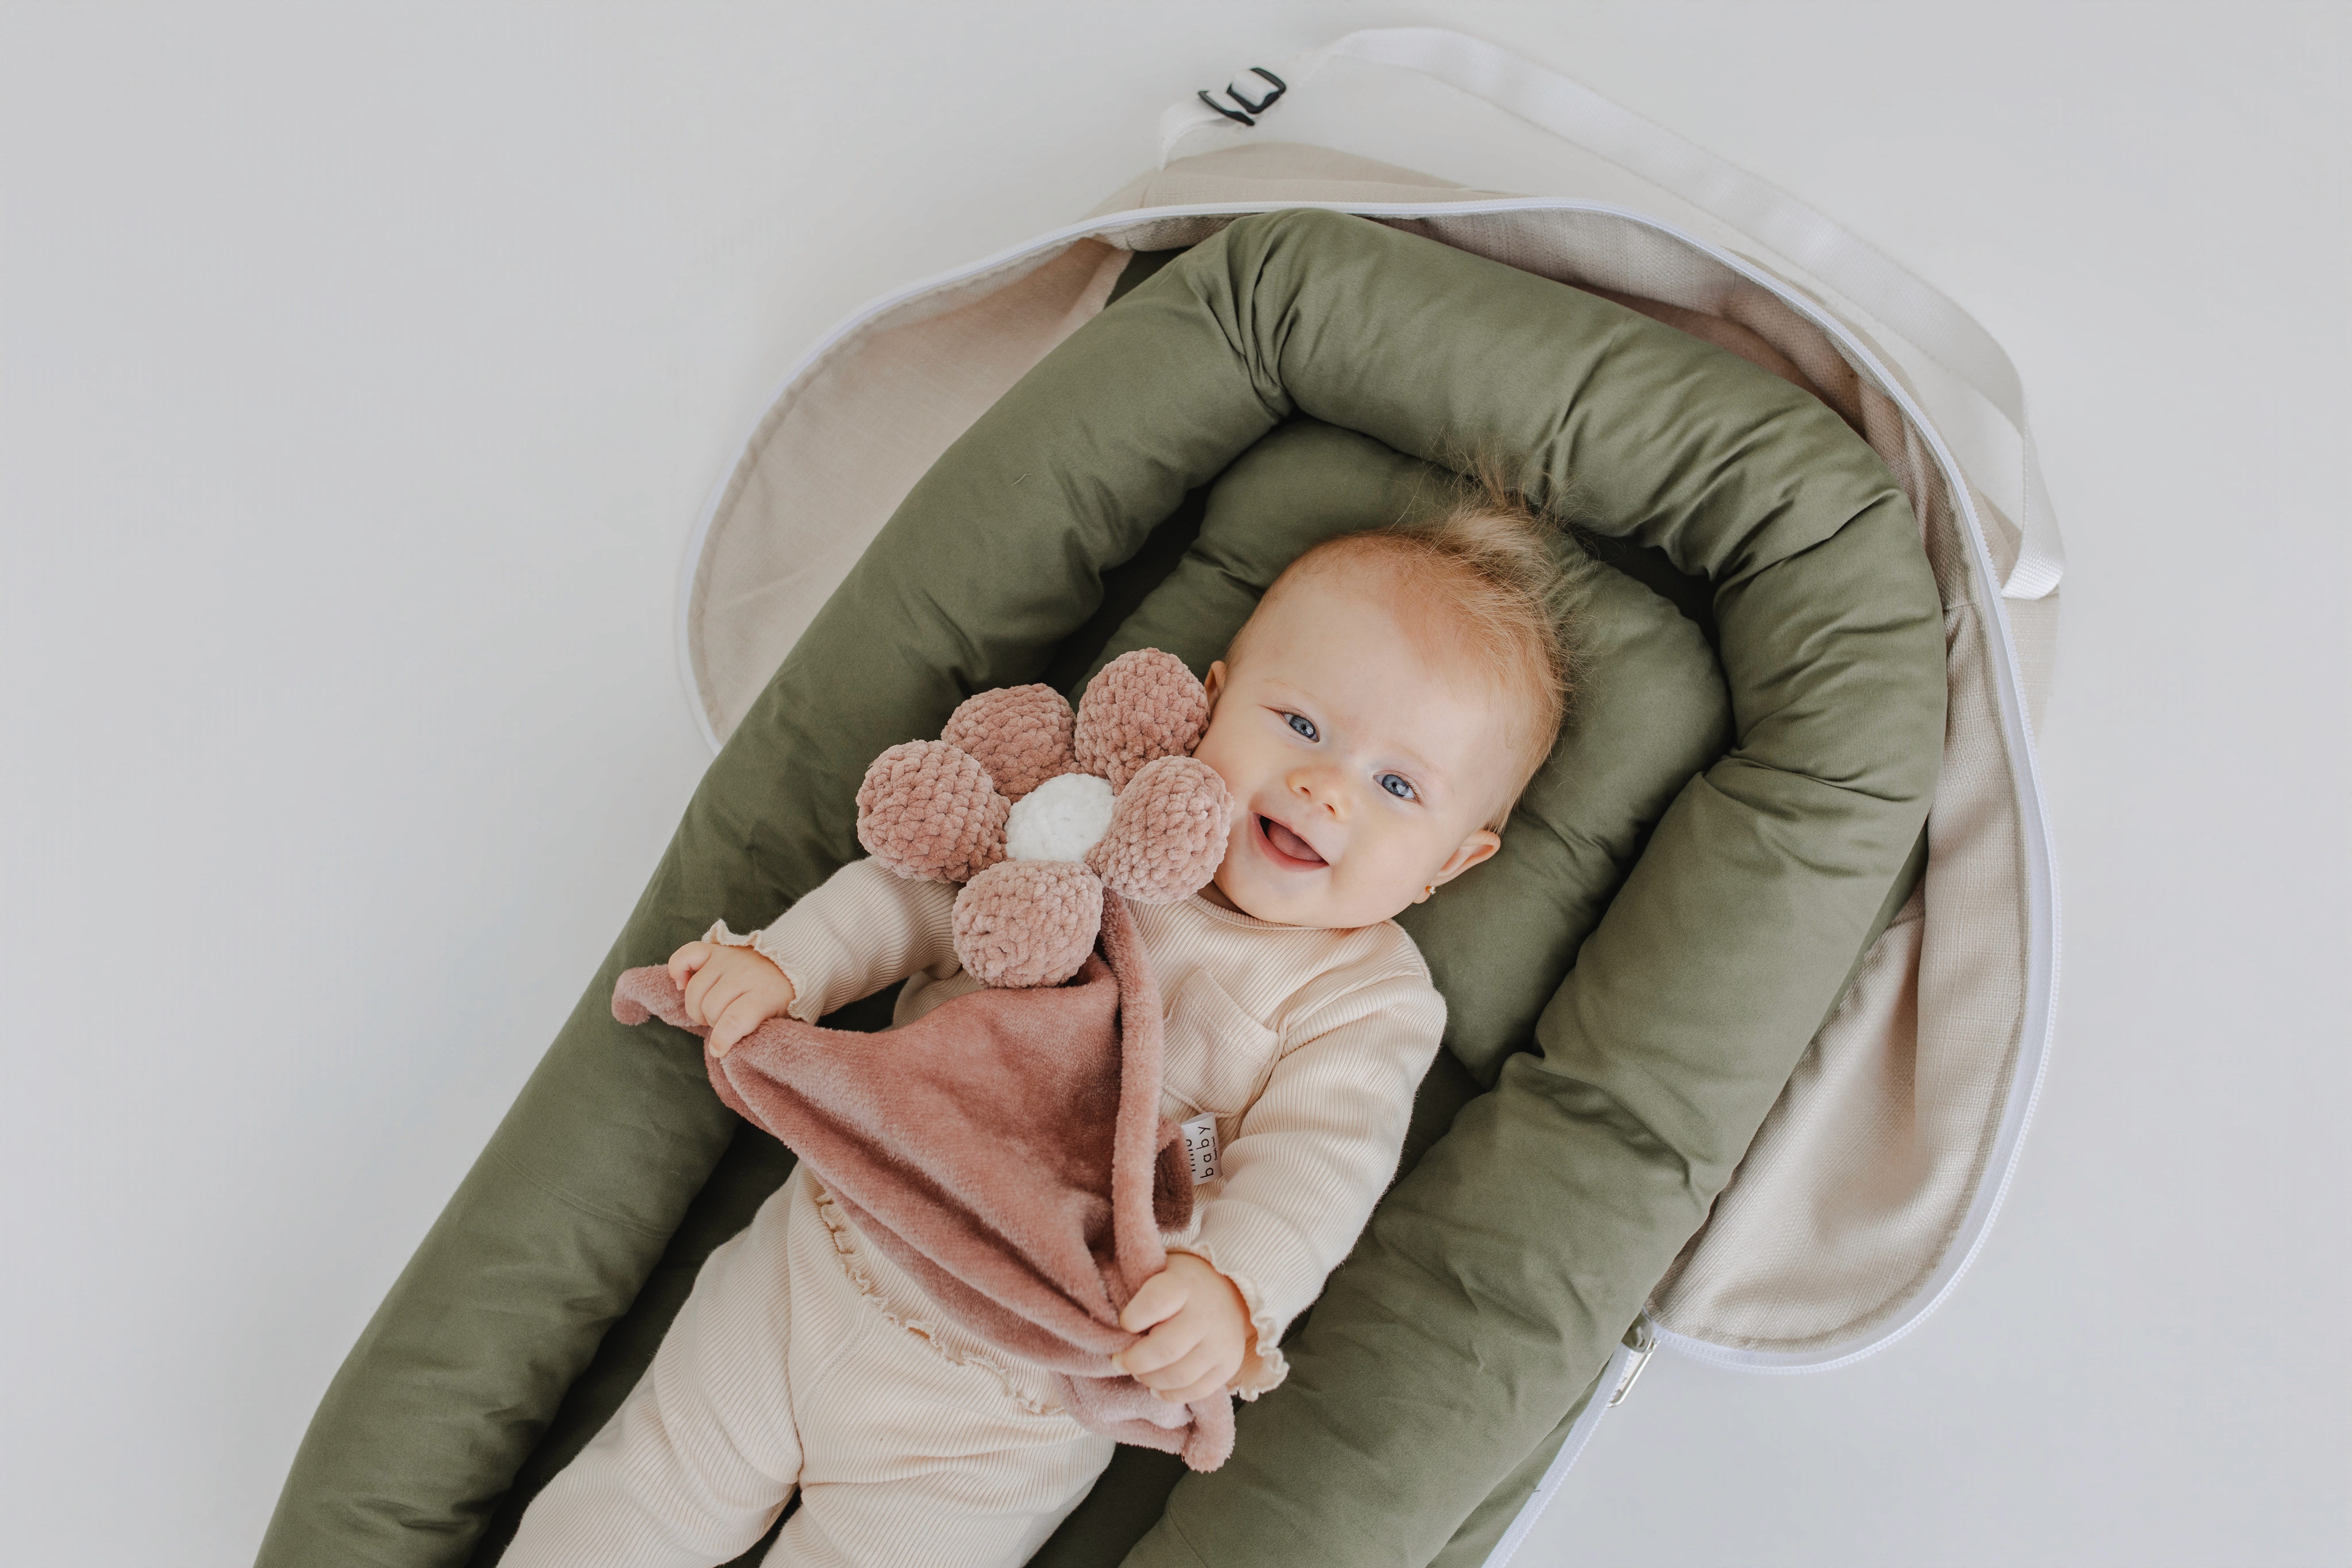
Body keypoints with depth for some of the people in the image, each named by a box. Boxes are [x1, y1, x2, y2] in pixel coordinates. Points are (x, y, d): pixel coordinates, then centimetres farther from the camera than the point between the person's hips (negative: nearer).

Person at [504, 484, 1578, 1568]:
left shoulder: (1368, 996, -8)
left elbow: (1316, 1161, -19)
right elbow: (926, 882, 4)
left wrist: (1232, 1283, -37)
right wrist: (786, 963, -10)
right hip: (822, 1248, 3)